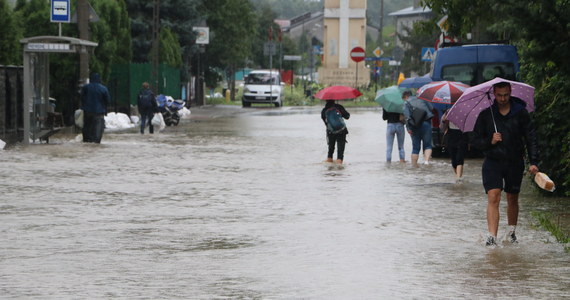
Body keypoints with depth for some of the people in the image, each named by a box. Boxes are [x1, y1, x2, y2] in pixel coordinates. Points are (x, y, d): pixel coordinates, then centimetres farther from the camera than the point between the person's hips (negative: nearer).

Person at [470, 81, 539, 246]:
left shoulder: (520, 113, -1)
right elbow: (474, 138, 5)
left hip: (515, 163, 1)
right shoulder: (486, 114, 0)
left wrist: (533, 162, -7)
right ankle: (492, 236, -19)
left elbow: (531, 138, 1)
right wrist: (490, 141, -14)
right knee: (493, 197, -14)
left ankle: (511, 232, 31)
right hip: (493, 162, -1)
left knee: (512, 200, 13)